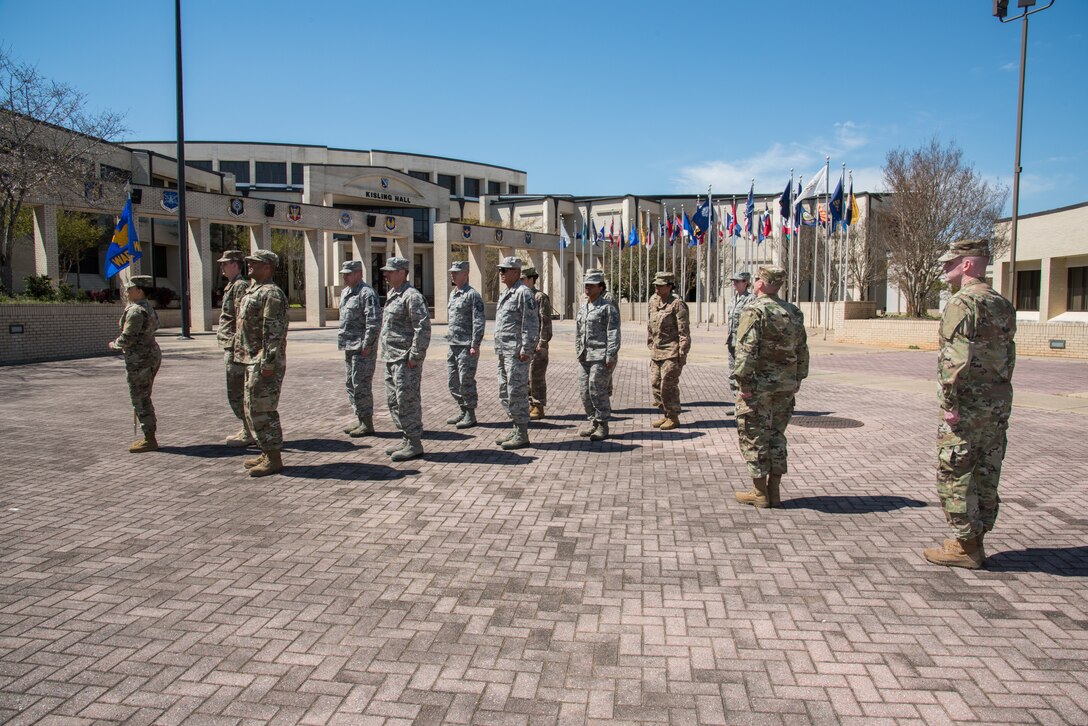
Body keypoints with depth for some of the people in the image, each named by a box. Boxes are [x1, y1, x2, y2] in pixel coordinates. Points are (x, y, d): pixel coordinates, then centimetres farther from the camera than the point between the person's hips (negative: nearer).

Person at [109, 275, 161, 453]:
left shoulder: (135, 311, -17)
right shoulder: (148, 308, 14)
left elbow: (127, 339, -20)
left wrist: (114, 345, -1)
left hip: (139, 359, -10)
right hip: (152, 354, 10)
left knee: (140, 400, -3)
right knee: (144, 398, 16)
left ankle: (150, 440, 1)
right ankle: (149, 436, 21)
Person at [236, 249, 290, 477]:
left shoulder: (271, 293, -15)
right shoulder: (254, 290, 18)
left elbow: (275, 331, -22)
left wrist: (268, 363, -25)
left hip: (264, 363, -11)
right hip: (252, 360, 11)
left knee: (262, 410, -7)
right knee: (253, 409, 16)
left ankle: (274, 459, 1)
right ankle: (267, 453, 25)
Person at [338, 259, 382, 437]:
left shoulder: (367, 293, -15)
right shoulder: (345, 292, 16)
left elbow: (374, 322, -21)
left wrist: (367, 345, -21)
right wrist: (343, 339, 17)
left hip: (362, 348, -10)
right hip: (349, 347, 10)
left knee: (361, 384, -6)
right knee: (350, 383, 15)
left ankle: (367, 424, 2)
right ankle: (359, 418, 25)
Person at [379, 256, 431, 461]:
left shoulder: (411, 296, -14)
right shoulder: (392, 295, 17)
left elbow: (423, 327, -21)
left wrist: (415, 356, -22)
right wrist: (387, 354, 19)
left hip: (406, 360, -10)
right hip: (391, 359, 10)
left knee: (407, 402, -5)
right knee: (394, 401, 15)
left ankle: (414, 444, 4)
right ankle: (407, 439, 25)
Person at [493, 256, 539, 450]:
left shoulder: (523, 293, -12)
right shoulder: (505, 293, 18)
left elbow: (531, 323, -18)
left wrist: (526, 349, -21)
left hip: (516, 353, -10)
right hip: (503, 352, 10)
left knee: (517, 392, -7)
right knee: (504, 392, 15)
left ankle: (522, 435, 0)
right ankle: (515, 428, 25)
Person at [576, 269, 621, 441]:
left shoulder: (608, 308, -7)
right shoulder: (582, 308, 15)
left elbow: (613, 334, -12)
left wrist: (610, 357, -17)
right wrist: (578, 352, 16)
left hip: (601, 357, -8)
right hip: (585, 356, 8)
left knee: (598, 390, -7)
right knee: (585, 390, 8)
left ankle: (603, 426, 3)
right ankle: (593, 422, 21)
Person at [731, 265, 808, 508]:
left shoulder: (755, 310, -13)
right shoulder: (794, 312, 10)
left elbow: (747, 350, -20)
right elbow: (802, 350, 13)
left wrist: (742, 382, -16)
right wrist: (797, 380, 19)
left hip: (758, 385, -7)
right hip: (785, 386, 7)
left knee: (754, 437, 2)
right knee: (776, 435, 14)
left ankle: (760, 492, 7)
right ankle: (774, 490, 18)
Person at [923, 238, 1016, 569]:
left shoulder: (962, 302, -14)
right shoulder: (1003, 305, 14)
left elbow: (956, 357, -23)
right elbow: (1008, 354, 17)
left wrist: (950, 401, -19)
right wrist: (997, 393, 19)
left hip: (967, 405, -9)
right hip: (999, 403, 9)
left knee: (954, 474, 0)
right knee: (986, 473, 13)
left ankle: (964, 546, 5)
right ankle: (977, 540, 22)